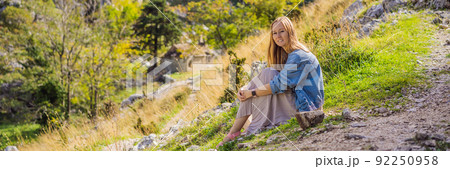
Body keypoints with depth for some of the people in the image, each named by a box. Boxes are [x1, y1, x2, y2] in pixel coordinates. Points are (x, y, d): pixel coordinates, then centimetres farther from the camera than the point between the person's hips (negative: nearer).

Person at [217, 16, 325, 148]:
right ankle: (234, 133, -9)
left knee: (268, 75, -20)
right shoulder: (286, 54, 12)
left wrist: (252, 92, -15)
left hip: (305, 106, -9)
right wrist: (246, 89, -5)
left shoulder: (300, 56, -19)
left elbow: (280, 85, -23)